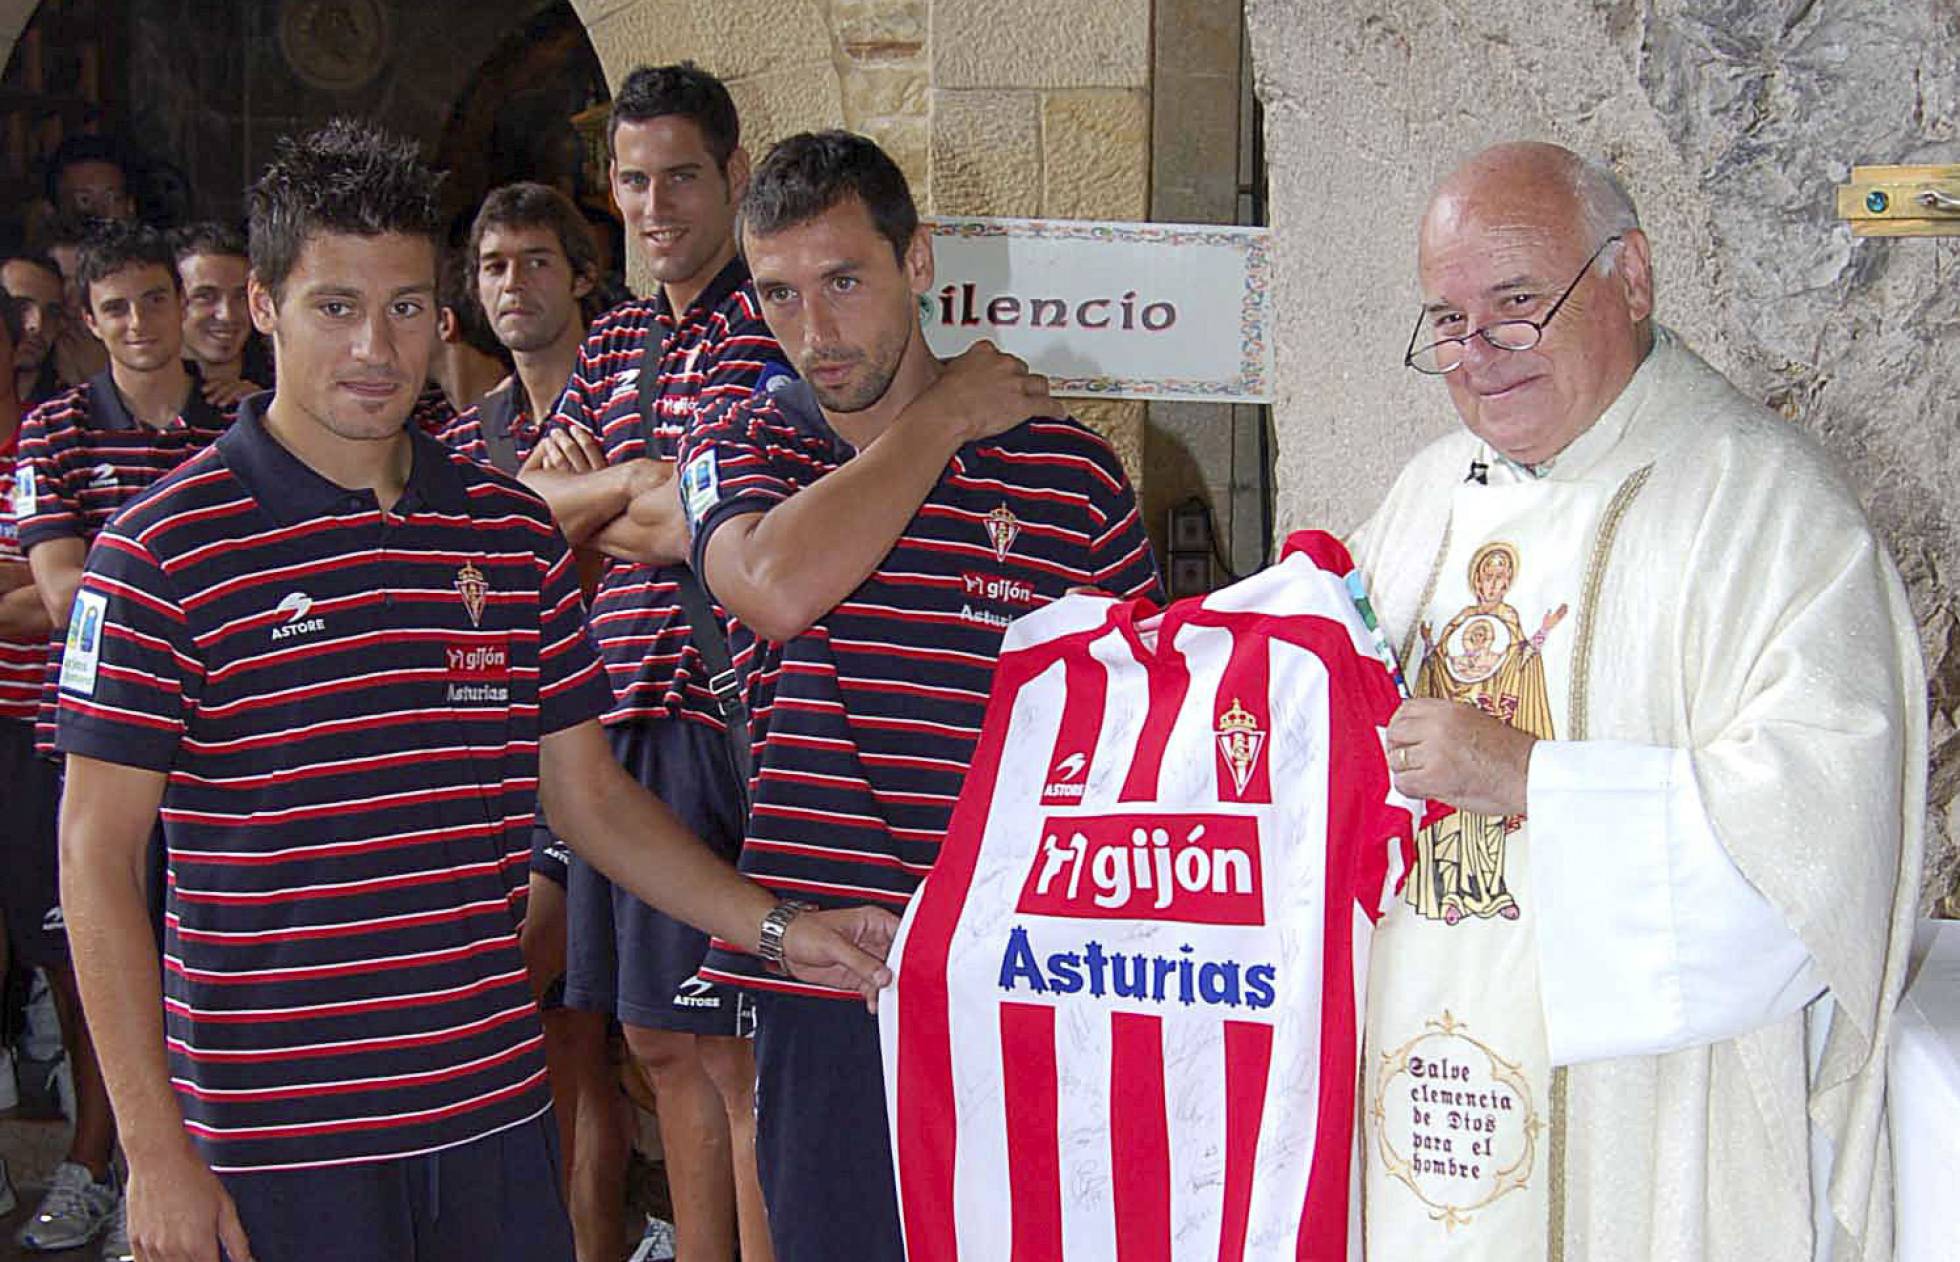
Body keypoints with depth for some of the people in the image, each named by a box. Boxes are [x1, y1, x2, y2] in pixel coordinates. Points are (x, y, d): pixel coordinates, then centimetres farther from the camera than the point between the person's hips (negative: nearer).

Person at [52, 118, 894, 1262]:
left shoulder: (513, 534, 7)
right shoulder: (165, 552, -7)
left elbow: (591, 795, 12)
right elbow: (99, 856, -6)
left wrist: (777, 928, 1)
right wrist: (156, 1147, -9)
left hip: (495, 1108, 4)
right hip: (275, 1139, -4)